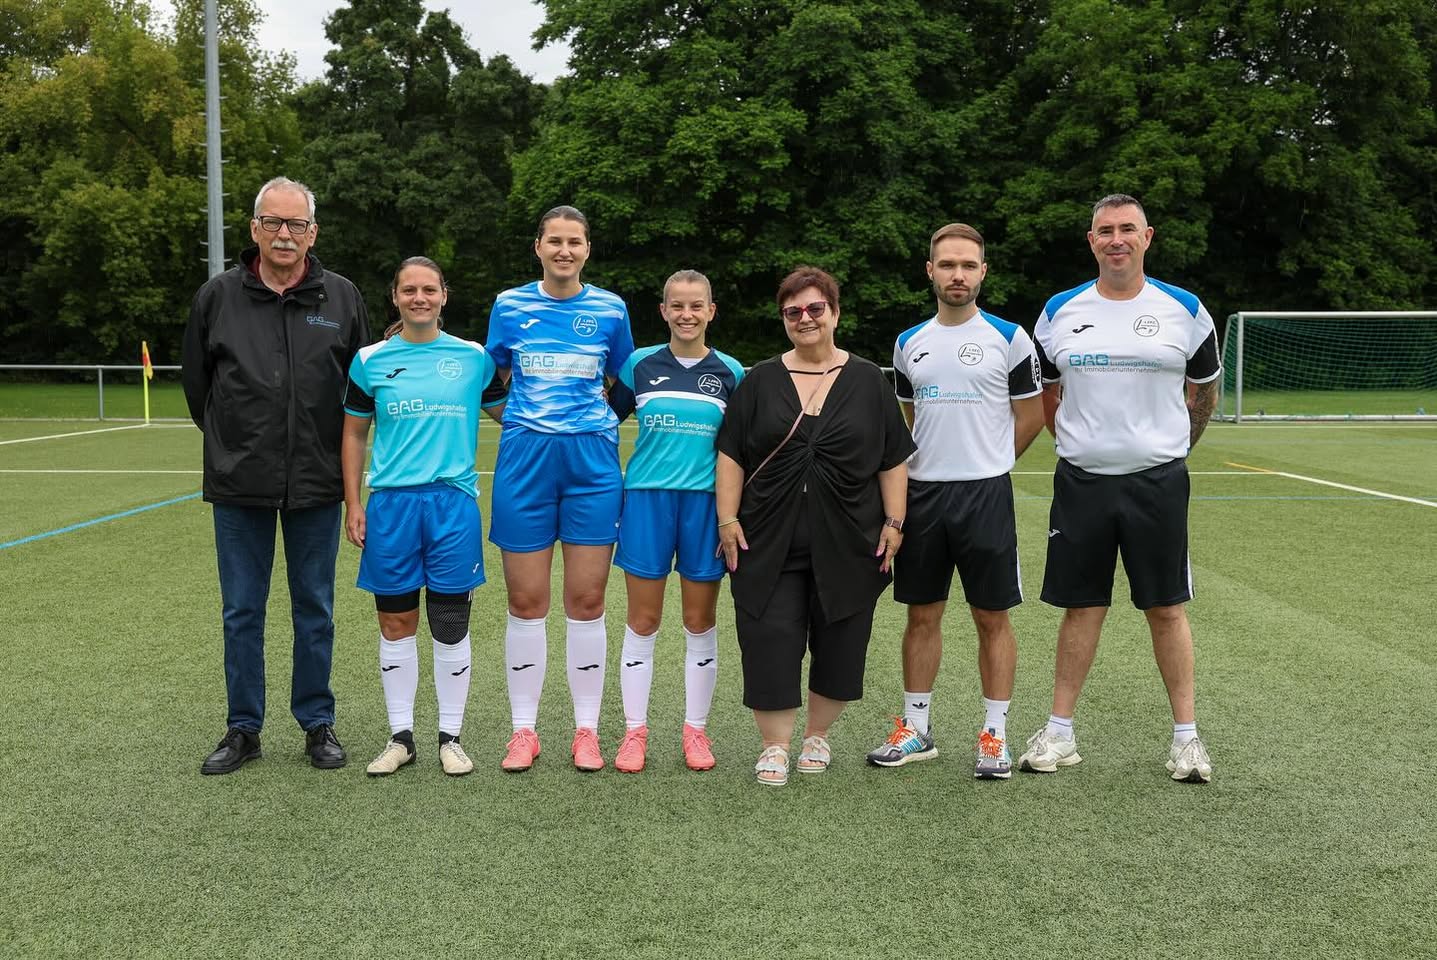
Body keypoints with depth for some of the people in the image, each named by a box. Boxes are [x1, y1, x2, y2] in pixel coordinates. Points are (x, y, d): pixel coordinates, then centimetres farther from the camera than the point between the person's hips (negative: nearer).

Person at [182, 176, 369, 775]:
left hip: (316, 483, 0)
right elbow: (197, 384, 11)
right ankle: (243, 729, 20)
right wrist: (232, 442, 12)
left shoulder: (342, 298, 1)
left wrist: (330, 452, 8)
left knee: (315, 611, 9)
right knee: (241, 612, 8)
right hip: (239, 483, 0)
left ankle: (318, 724, 22)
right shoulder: (217, 297, 1)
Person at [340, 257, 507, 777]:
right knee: (396, 624, 7)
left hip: (454, 500, -1)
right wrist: (353, 505, 5)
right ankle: (400, 736, 20)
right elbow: (354, 433, 11)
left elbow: (508, 411, 18)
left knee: (451, 625, 4)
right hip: (390, 502, 1)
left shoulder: (473, 357, 4)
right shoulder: (371, 360, 5)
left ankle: (450, 737, 18)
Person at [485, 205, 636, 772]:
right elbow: (494, 382, 16)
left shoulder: (609, 309, 6)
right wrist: (528, 415, 4)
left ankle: (586, 730, 13)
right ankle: (524, 729, 14)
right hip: (525, 459, 0)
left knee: (586, 601, 1)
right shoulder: (510, 306, 6)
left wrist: (590, 418, 7)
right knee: (526, 602, 2)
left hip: (592, 460, 0)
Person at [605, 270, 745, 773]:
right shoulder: (640, 364, 3)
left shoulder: (730, 372, 4)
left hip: (706, 501, 0)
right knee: (642, 622, 4)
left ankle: (696, 729, 19)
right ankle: (635, 731, 14)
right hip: (647, 498, 0)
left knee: (701, 623, 7)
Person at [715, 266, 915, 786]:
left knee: (838, 645, 6)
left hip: (846, 544, 0)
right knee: (770, 642, -3)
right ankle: (774, 745, 9)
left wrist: (894, 522, 1)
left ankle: (817, 735, 25)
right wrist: (728, 519, -2)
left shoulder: (868, 381, 8)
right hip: (769, 543, 0)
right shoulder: (759, 382, 8)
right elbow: (731, 456, 6)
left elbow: (893, 461, 8)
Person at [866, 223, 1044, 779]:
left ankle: (995, 735, 12)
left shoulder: (1009, 338, -1)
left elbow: (1031, 416, 4)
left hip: (985, 493, -3)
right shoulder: (909, 343, 10)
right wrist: (933, 463, 10)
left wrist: (985, 460, 6)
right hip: (921, 493, 4)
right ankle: (915, 731, 20)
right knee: (922, 614, 9)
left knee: (992, 617, 2)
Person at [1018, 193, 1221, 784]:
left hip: (1158, 481, -1)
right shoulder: (1060, 313, 4)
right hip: (1081, 482, 1)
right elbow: (1045, 394, 16)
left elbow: (1204, 392, 13)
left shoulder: (1184, 310, 0)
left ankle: (1186, 735, 15)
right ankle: (1059, 733, 15)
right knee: (1082, 607, 7)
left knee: (1166, 608, 4)